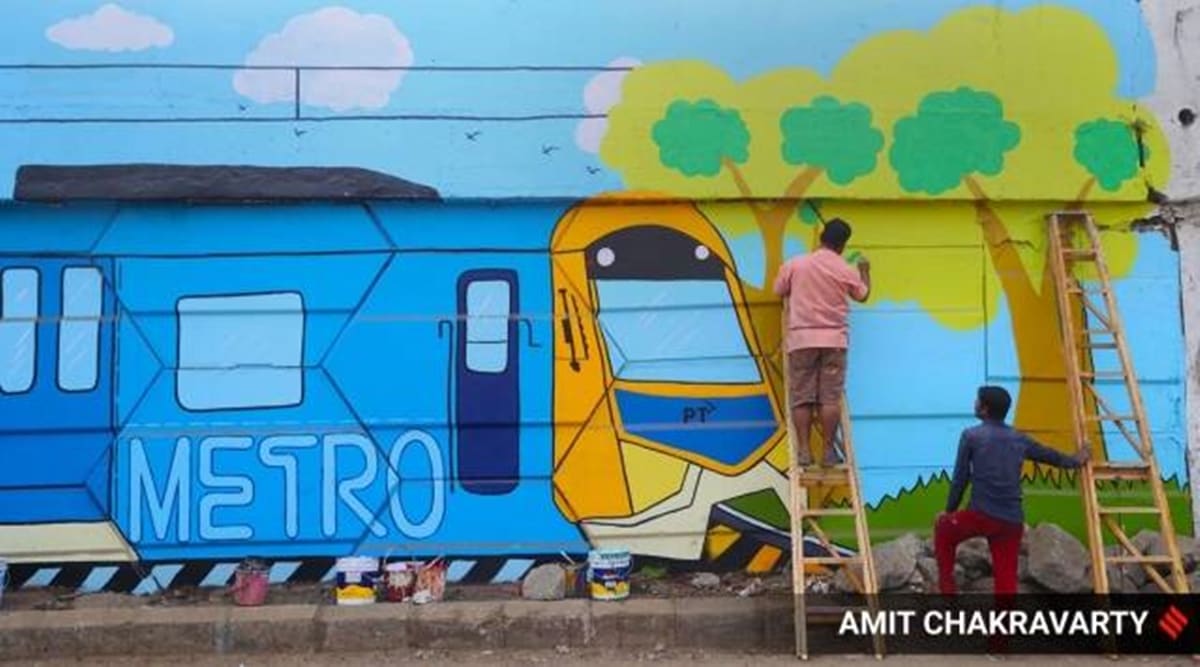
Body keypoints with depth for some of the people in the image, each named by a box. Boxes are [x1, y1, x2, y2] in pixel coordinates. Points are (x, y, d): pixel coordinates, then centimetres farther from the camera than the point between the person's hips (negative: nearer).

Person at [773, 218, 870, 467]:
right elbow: (863, 295, 20)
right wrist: (865, 271, 37)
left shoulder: (794, 264, 0)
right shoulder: (847, 271, 1)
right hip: (833, 339, 0)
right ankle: (829, 451, 0)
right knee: (830, 397, 1)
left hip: (801, 339, 0)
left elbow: (779, 292, 13)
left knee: (802, 397, 2)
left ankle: (803, 451, -1)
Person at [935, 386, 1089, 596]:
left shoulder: (971, 435, 1)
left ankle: (947, 588, 21)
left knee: (943, 528, 24)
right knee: (1006, 578, 10)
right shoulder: (1019, 439, 14)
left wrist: (950, 510, 14)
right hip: (1012, 521, 4)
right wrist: (1075, 461, 50)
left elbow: (960, 478, 2)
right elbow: (1050, 456, 31)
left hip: (981, 515, -4)